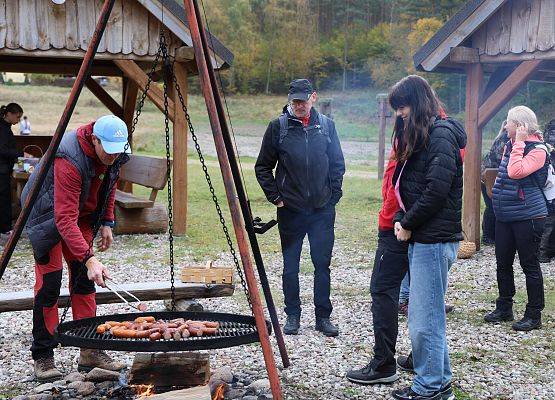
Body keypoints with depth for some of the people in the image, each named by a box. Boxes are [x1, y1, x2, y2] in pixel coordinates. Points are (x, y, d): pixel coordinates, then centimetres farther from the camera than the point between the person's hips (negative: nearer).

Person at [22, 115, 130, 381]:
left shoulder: (113, 154, -14)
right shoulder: (70, 160, -37)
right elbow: (64, 218, -40)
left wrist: (107, 222, 3)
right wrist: (88, 258, -47)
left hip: (82, 214, 7)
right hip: (47, 215, -7)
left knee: (84, 279, 3)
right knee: (49, 281, -11)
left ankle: (90, 352, 7)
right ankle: (42, 358, -1)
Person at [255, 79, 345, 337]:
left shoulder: (326, 125, 4)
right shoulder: (279, 126, -1)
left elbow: (338, 164, 10)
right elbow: (263, 167, 5)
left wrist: (334, 195, 4)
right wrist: (275, 196, -1)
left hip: (322, 210, 1)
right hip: (290, 210, -1)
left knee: (322, 265, 4)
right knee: (290, 267, 7)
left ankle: (323, 317, 14)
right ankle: (292, 316, 19)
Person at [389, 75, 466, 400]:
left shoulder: (441, 134, -11)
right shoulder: (418, 136, 18)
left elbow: (436, 190, -19)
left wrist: (408, 225, -11)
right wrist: (401, 220, 3)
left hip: (435, 239, -10)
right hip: (420, 238, 10)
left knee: (424, 319, -3)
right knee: (428, 314, 14)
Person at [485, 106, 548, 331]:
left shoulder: (538, 150, -13)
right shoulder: (510, 144, 10)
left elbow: (516, 172, -27)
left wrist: (519, 143, -21)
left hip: (528, 215, -8)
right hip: (504, 216, 8)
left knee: (529, 265, 1)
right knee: (503, 263, 13)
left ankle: (534, 315, 11)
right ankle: (504, 308, 26)